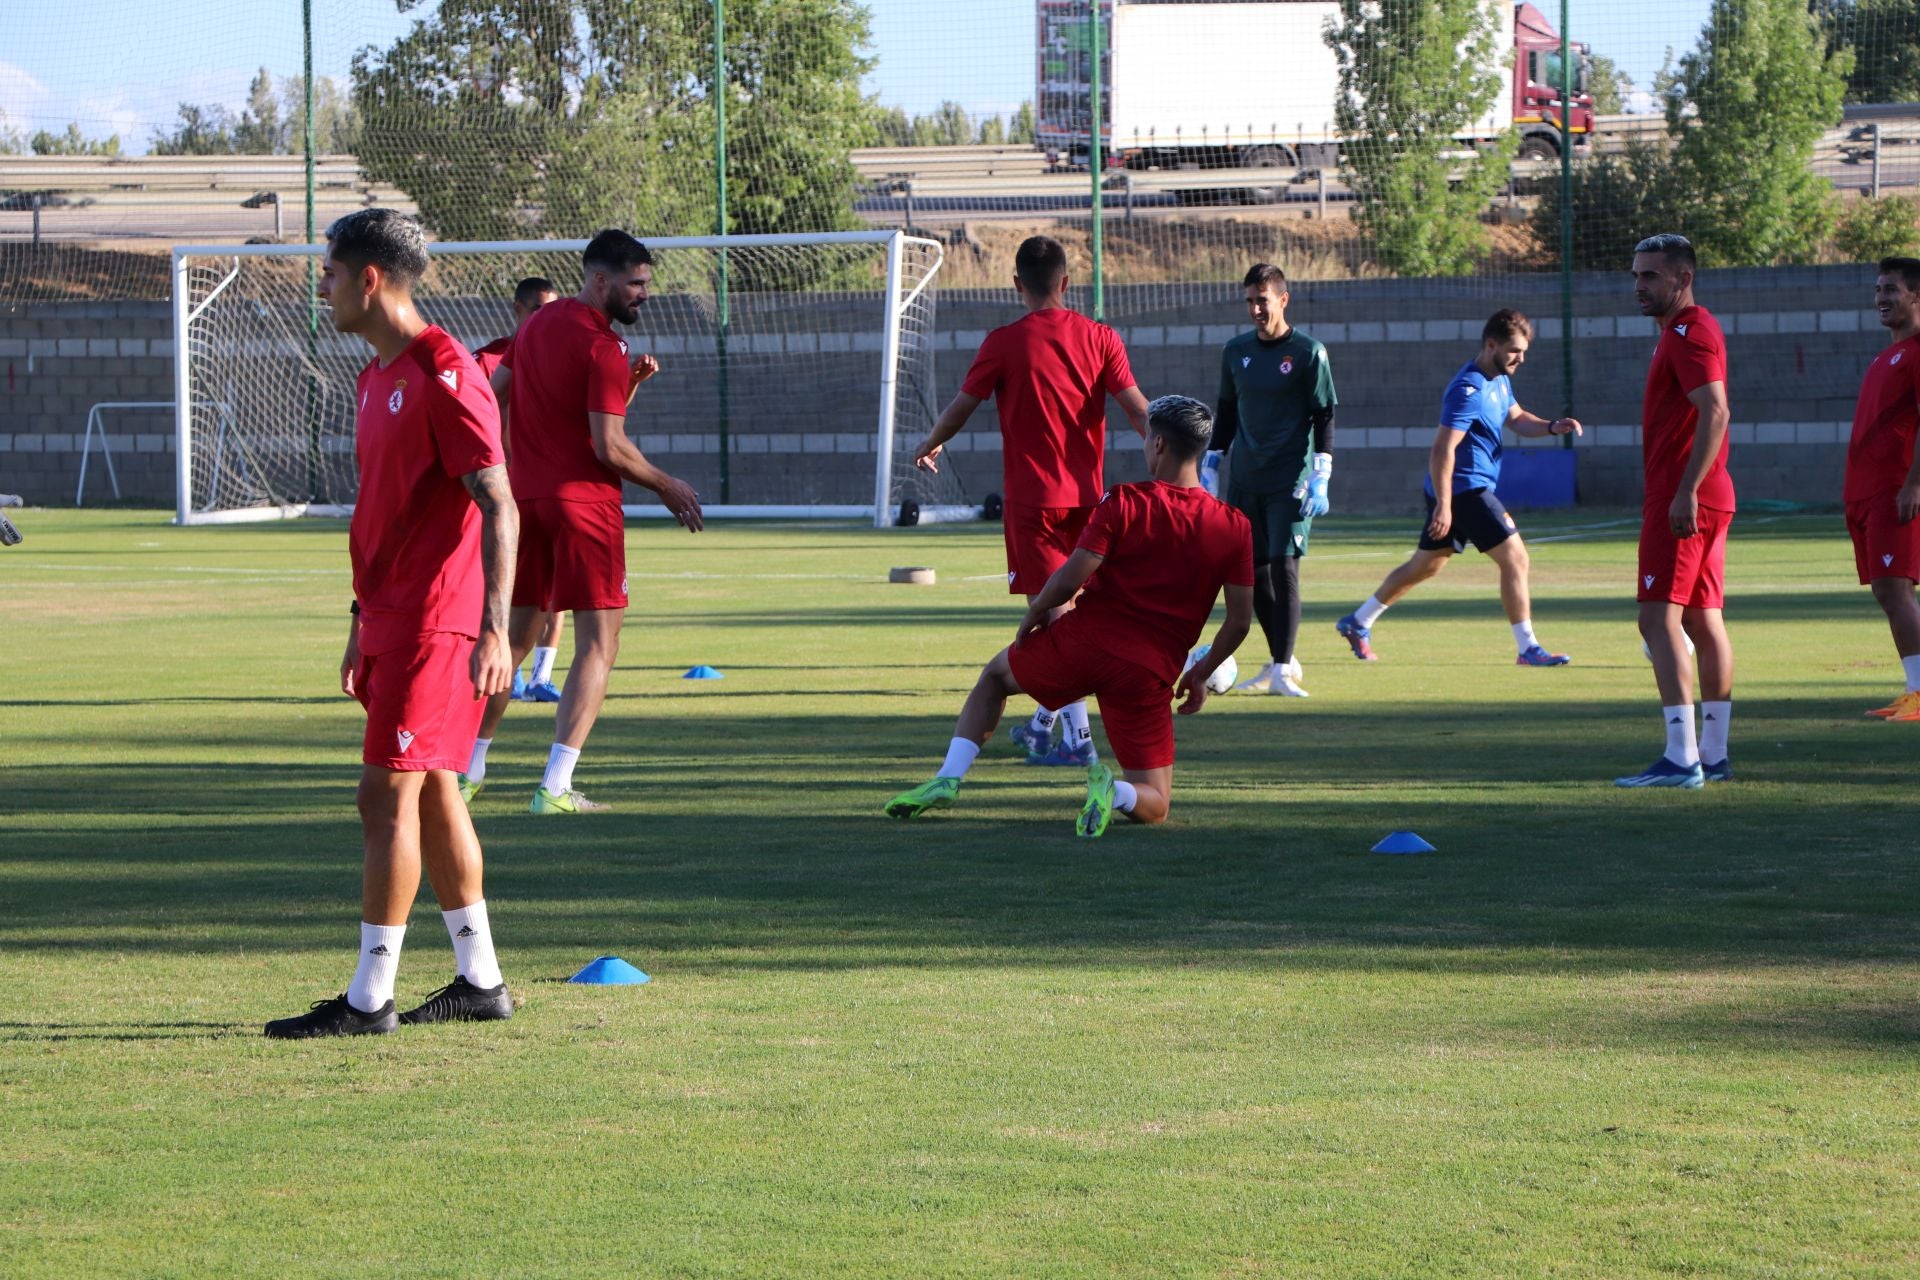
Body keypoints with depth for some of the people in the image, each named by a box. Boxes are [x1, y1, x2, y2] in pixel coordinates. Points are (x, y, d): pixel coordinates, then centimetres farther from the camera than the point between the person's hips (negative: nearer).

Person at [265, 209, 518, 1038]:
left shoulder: (444, 375, -15)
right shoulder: (378, 377, 15)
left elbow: (498, 507, -18)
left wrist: (494, 628, -24)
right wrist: (362, 622, 23)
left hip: (435, 622, -10)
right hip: (391, 620, 10)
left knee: (389, 796, -9)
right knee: (431, 792, 12)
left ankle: (370, 998, -6)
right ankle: (480, 981, 19)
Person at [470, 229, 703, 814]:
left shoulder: (535, 326, 11)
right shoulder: (603, 346, -15)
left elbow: (493, 396, 20)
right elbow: (609, 446, -19)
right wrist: (668, 487, -8)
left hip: (526, 497, 8)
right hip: (584, 502, -8)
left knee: (513, 635, 19)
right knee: (598, 645, -4)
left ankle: (469, 770, 25)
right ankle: (555, 786, -12)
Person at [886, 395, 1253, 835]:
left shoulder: (1123, 502, -6)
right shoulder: (1234, 527, 2)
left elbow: (1072, 576, -12)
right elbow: (1240, 620, 4)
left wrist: (1036, 613, 8)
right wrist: (1201, 674, 19)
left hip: (1084, 638, -1)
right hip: (1151, 673, 1)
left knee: (996, 675, 31)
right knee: (1153, 805, 12)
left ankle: (948, 779, 15)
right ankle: (1115, 794, -23)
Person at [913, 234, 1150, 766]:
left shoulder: (1004, 343, -9)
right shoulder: (1099, 338, -1)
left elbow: (962, 407, 2)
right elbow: (1137, 408, -6)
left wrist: (930, 445, 20)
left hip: (1031, 498, -4)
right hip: (1087, 496, 4)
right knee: (1066, 610, 16)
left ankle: (1076, 737, -11)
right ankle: (1043, 724, 29)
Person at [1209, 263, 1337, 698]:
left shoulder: (1308, 352, -4)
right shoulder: (1236, 352, 10)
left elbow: (1324, 415, -4)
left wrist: (1320, 478, -12)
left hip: (1291, 482, -5)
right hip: (1244, 481, 5)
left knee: (1283, 567, -13)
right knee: (1252, 573, 4)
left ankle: (1283, 670, -12)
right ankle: (1280, 659, 17)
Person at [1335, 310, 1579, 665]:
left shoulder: (1499, 379, 10)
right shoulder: (1469, 390, -21)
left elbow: (1516, 419, 24)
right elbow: (1442, 450, -25)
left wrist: (1551, 427, 3)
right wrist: (1443, 506, -28)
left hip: (1466, 489, 10)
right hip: (1465, 489, -10)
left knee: (1426, 565, 19)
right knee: (1515, 559, -10)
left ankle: (1357, 623, 28)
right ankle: (1528, 648, -6)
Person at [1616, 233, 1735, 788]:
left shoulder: (1690, 333, -13)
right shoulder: (1681, 332, 19)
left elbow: (1714, 413, -24)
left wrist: (1686, 492, -28)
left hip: (1682, 501, -11)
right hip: (1705, 499, 11)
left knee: (1659, 618, -13)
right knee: (1703, 621, 11)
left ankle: (1681, 758, -19)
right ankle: (1713, 754, 14)